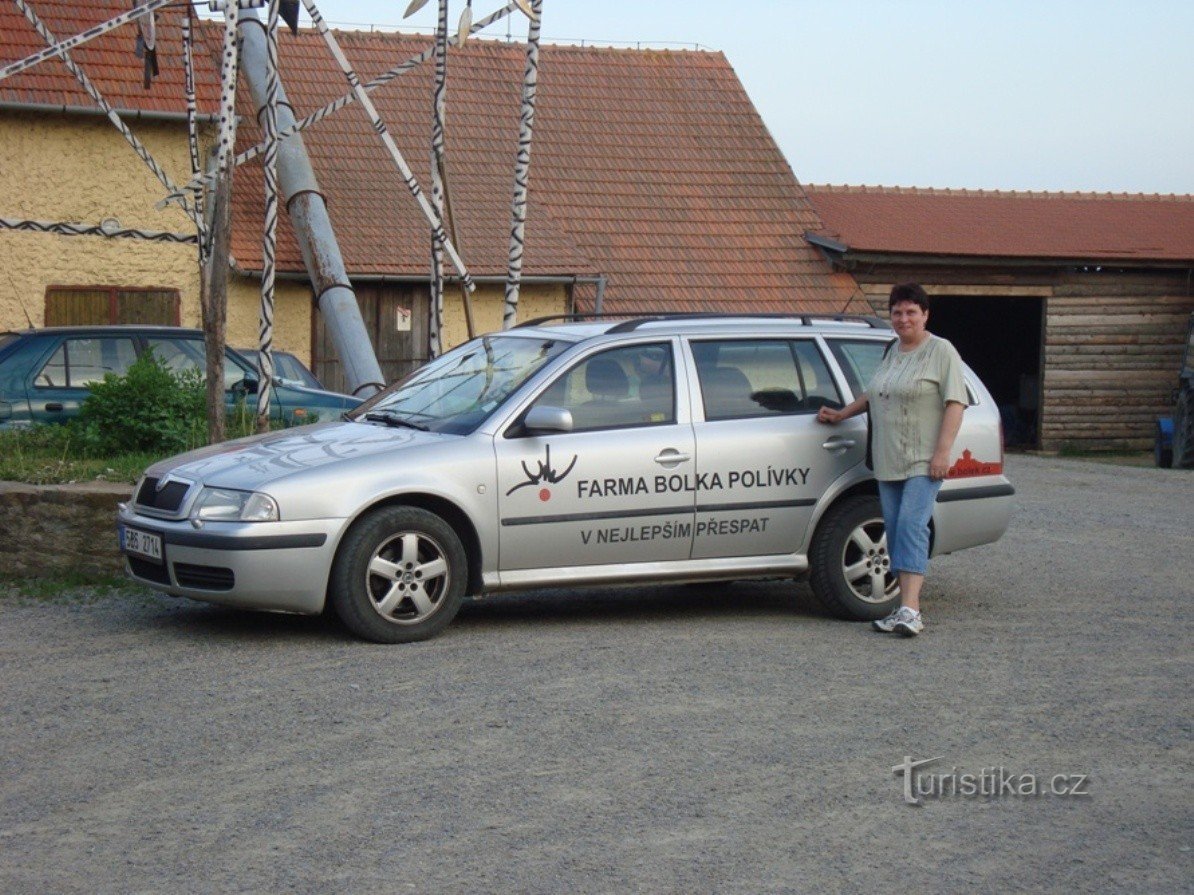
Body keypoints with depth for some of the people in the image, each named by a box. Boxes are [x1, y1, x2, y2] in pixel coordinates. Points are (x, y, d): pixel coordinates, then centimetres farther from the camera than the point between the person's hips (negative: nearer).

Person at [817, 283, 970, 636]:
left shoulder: (941, 351, -4)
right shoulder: (892, 352, 18)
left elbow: (955, 403, -11)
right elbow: (872, 394, 33)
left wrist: (942, 451, -19)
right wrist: (840, 414, 32)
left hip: (923, 461, -7)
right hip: (888, 462, 7)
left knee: (911, 527, -17)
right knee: (895, 532, 4)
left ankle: (910, 610, -22)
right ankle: (906, 608, 7)